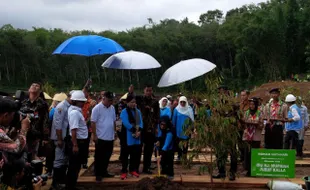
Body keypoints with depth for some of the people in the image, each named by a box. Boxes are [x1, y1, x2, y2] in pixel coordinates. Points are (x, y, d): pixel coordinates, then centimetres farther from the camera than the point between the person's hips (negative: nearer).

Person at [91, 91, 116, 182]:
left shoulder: (112, 108, 8)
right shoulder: (97, 108, -12)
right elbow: (93, 122, -12)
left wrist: (114, 133, 14)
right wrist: (94, 135, -14)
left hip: (110, 137, 6)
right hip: (100, 137, -6)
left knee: (107, 156, 15)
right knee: (99, 157, 4)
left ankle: (104, 172, 28)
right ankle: (98, 174, 14)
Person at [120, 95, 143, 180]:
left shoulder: (138, 111, 12)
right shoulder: (124, 112, -6)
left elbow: (141, 122, 5)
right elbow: (126, 123, -17)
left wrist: (139, 131, -12)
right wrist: (134, 130, -20)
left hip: (137, 137, 5)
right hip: (127, 137, -5)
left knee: (136, 154, 9)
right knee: (125, 154, 0)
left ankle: (133, 170, 23)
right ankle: (124, 171, 8)